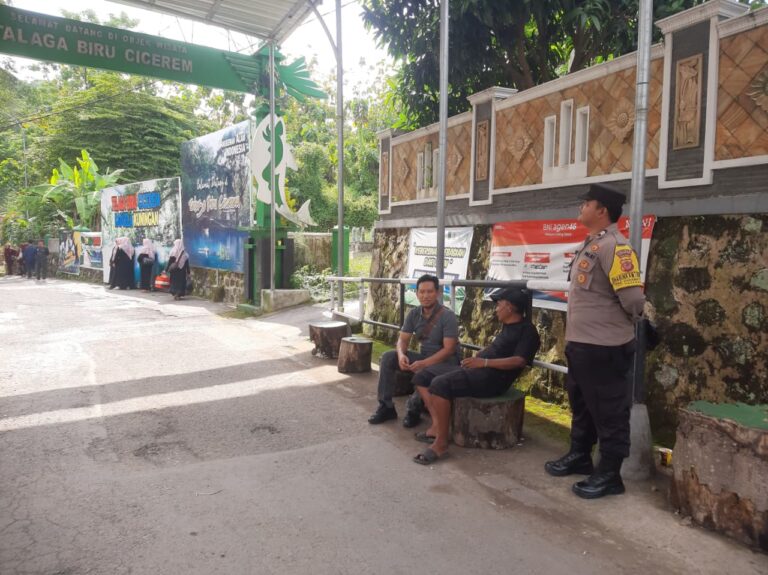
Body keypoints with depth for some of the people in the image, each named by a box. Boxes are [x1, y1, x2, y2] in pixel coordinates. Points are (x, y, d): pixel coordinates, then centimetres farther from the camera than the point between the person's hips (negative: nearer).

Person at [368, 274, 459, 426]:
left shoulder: (447, 316, -19)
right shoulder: (413, 314, 0)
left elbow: (448, 349, -24)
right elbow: (402, 340, 0)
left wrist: (424, 363, -34)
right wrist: (401, 355, -24)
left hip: (446, 361, -6)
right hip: (424, 357, 6)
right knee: (388, 357, -10)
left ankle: (414, 410, -13)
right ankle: (386, 406, -5)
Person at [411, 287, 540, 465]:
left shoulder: (527, 330, -7)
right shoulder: (508, 326, 23)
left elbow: (519, 361, -19)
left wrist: (484, 362, -26)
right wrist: (478, 356, 14)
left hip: (492, 377, -11)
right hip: (476, 370, 11)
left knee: (439, 384, -32)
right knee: (422, 376, 3)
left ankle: (441, 444, -26)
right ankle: (437, 426, -10)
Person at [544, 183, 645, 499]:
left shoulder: (613, 246, -19)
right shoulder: (590, 245, 12)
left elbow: (633, 298, -24)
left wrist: (623, 325, -4)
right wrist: (575, 337, 15)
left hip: (604, 348, -10)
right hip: (580, 344, 10)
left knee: (608, 411, 4)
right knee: (581, 404, 23)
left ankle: (609, 474, 18)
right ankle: (580, 455, 40)